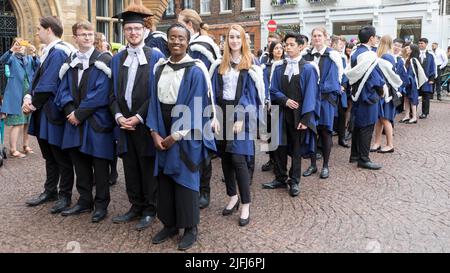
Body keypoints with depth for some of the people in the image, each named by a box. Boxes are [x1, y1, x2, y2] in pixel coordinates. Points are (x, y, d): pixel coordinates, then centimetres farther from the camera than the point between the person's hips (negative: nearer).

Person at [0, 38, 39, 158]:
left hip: (29, 94, 4)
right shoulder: (12, 58, 5)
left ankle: (26, 146, 24)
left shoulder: (29, 58, 13)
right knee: (17, 123, -8)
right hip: (16, 95, -4)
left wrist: (34, 55, -23)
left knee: (27, 122, 12)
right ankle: (13, 150, -3)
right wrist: (12, 49, -31)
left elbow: (38, 67, -5)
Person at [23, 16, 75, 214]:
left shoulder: (58, 53, -17)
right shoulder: (48, 52, 12)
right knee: (49, 156, 18)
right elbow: (38, 79, 12)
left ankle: (65, 195, 16)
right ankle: (50, 191, 31)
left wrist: (33, 104, -11)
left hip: (53, 113, -9)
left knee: (61, 157, 4)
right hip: (43, 111, 9)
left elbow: (48, 85, -21)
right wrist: (29, 98, -3)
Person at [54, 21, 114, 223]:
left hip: (97, 121, -6)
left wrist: (80, 114, -14)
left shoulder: (103, 61, -5)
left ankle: (101, 204, 14)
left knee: (99, 164, 2)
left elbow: (101, 92, -14)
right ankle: (85, 201, 26)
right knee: (80, 163, 12)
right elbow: (64, 89, 9)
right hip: (75, 121, 6)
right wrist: (70, 111, -9)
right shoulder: (70, 62, 13)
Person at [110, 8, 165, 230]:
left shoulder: (155, 57, -4)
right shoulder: (117, 59, 11)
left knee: (148, 167, 5)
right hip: (124, 122, 5)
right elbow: (113, 91, 9)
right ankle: (136, 206, 26)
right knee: (130, 167, 12)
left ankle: (149, 210, 18)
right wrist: (118, 115, -7)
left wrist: (139, 117, -15)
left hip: (146, 122, -4)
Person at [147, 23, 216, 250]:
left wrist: (175, 136, -13)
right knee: (164, 179, 10)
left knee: (185, 180, 2)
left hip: (186, 135, -5)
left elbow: (196, 108, -13)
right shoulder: (160, 68, 7)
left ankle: (190, 228, 18)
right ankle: (169, 223, 26)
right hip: (163, 134, 5)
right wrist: (155, 132, -5)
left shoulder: (195, 71, -9)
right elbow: (155, 101, 6)